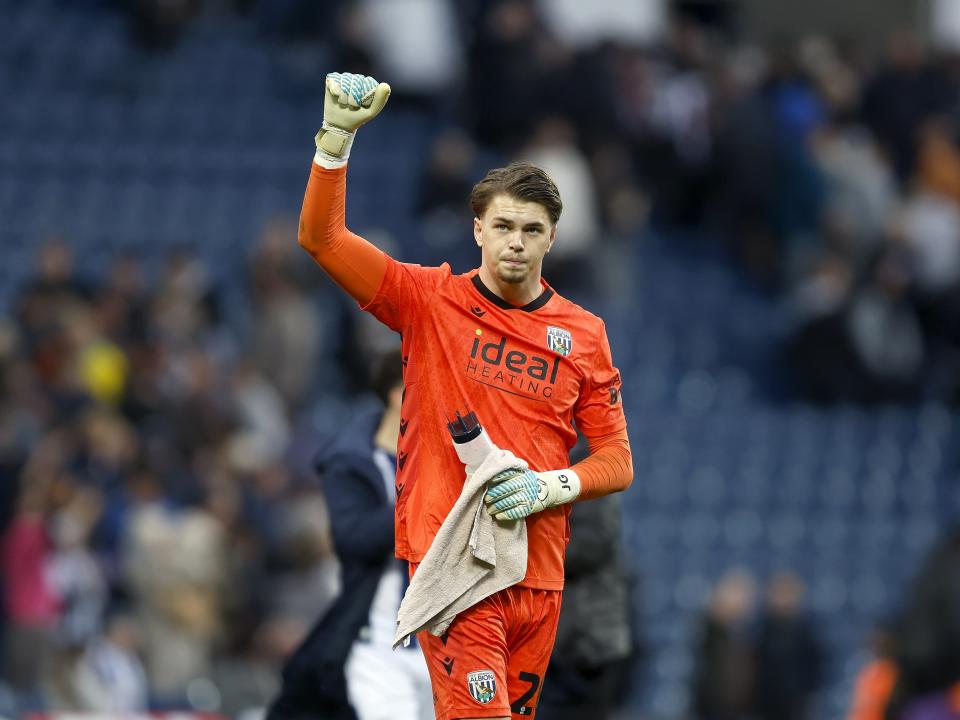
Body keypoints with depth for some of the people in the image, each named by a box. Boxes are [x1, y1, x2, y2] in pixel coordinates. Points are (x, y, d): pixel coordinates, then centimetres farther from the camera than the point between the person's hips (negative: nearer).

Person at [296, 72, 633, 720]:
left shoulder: (584, 334, 8)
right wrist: (338, 136, -16)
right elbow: (321, 238, -5)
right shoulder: (431, 300, 2)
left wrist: (552, 487, -10)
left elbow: (617, 460, 10)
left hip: (538, 570, 4)